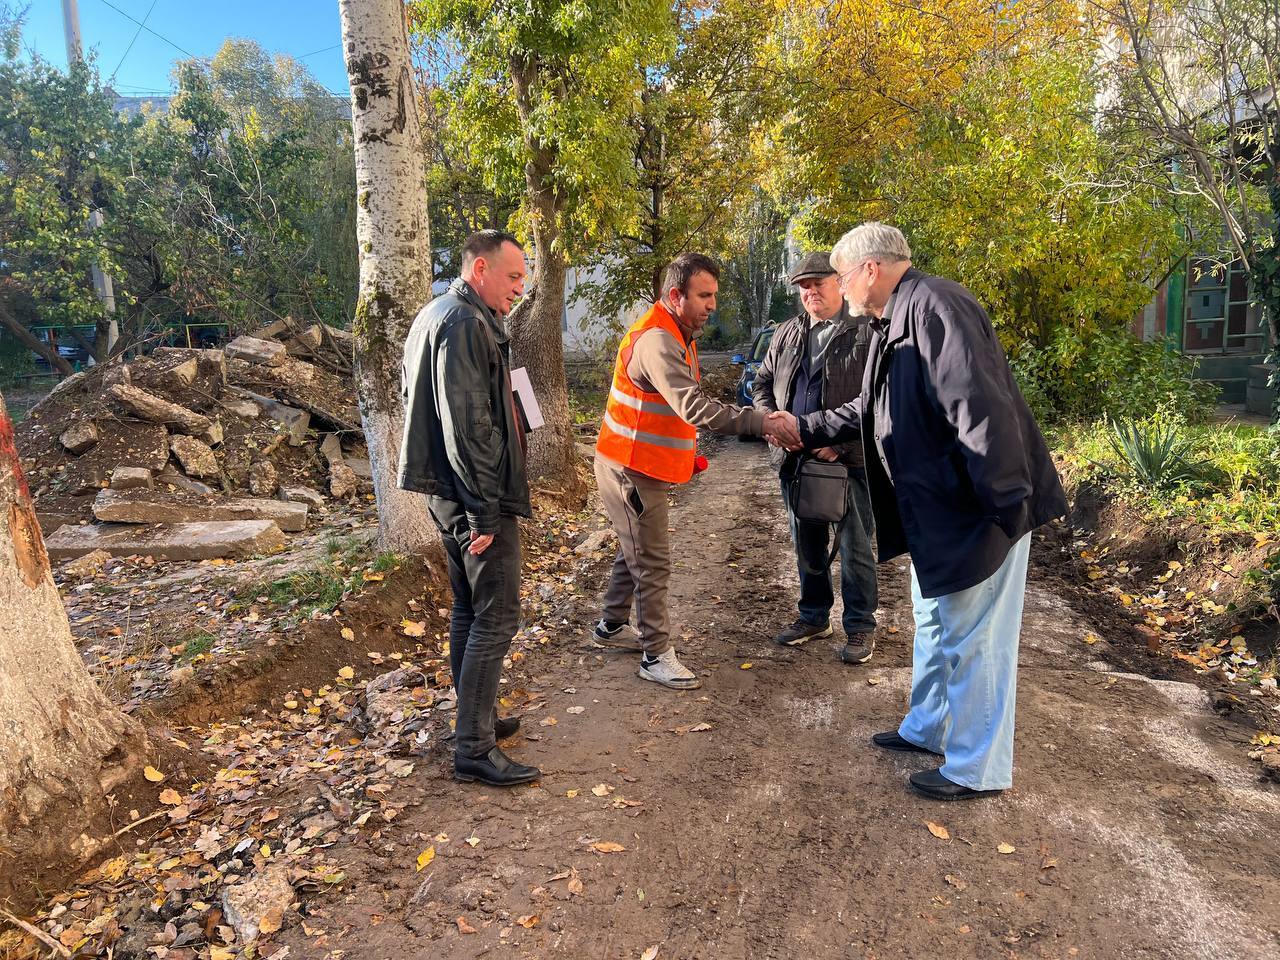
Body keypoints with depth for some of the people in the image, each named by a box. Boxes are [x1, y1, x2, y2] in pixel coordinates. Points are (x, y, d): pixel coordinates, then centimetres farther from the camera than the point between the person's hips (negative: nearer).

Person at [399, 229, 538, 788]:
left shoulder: (435, 316, 18)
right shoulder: (466, 323, -16)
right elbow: (467, 423, -23)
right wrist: (487, 510, -22)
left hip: (447, 491, 11)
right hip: (475, 494, -11)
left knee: (468, 611, 18)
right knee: (496, 618, -4)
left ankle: (477, 718, 32)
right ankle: (475, 750, 3)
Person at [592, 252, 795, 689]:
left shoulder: (677, 334, 11)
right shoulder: (656, 340, -24)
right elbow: (694, 407, -35)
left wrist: (689, 452, 9)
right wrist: (762, 423, -37)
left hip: (642, 467, 10)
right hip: (631, 470, -10)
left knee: (635, 552, 21)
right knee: (653, 562, -2)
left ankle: (611, 627, 36)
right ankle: (656, 655, 9)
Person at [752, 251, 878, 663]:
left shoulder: (867, 331, -7)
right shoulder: (787, 333, 12)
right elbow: (762, 381, 19)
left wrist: (840, 442, -19)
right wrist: (771, 418, -1)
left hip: (850, 459, -5)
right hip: (795, 457, 6)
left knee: (855, 547, 5)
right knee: (807, 544, 16)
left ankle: (860, 626, 21)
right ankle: (814, 616, 33)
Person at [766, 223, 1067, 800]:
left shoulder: (933, 306, -19)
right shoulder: (895, 324, 15)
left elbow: (979, 406, -27)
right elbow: (871, 410, 26)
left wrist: (1007, 503, -28)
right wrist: (806, 429, 27)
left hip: (978, 511, -11)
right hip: (936, 511, 11)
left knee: (971, 639, 2)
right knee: (935, 623, 22)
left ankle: (977, 769, 18)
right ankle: (927, 729, 40)